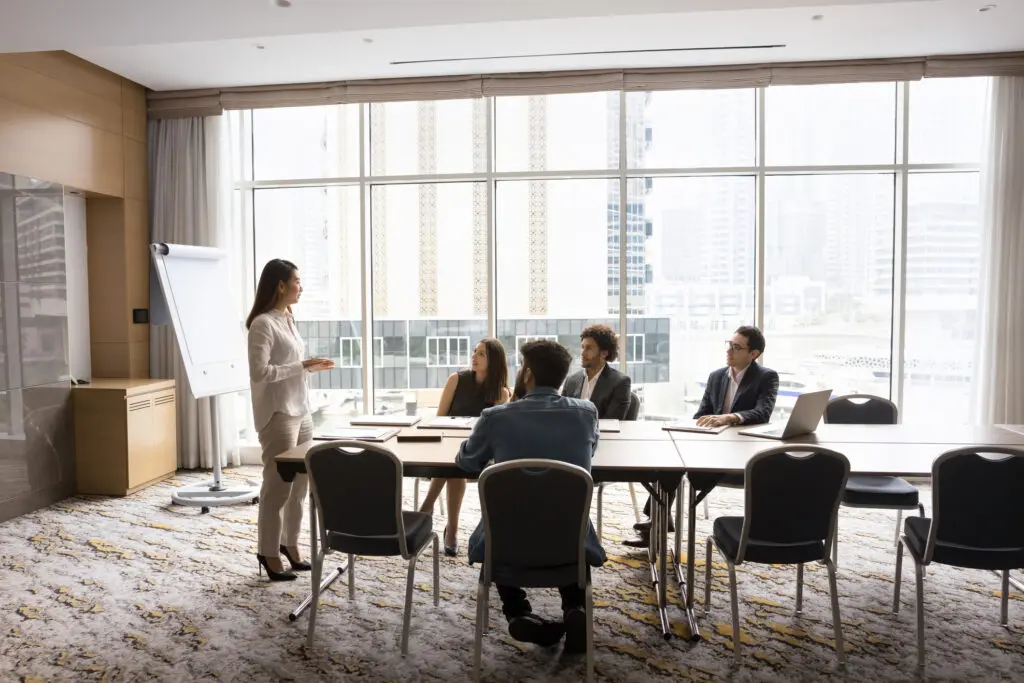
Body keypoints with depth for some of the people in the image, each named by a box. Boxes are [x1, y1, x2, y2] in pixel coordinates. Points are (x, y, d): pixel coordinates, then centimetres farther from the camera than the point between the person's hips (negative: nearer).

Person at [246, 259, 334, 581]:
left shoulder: (288, 319, 13)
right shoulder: (263, 324, -14)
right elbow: (260, 372, -21)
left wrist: (311, 367, 6)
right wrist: (302, 366, -19)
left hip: (301, 412, 9)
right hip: (277, 415, -9)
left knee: (299, 482, 13)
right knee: (278, 486, -1)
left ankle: (290, 544, 27)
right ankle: (268, 552, 13)